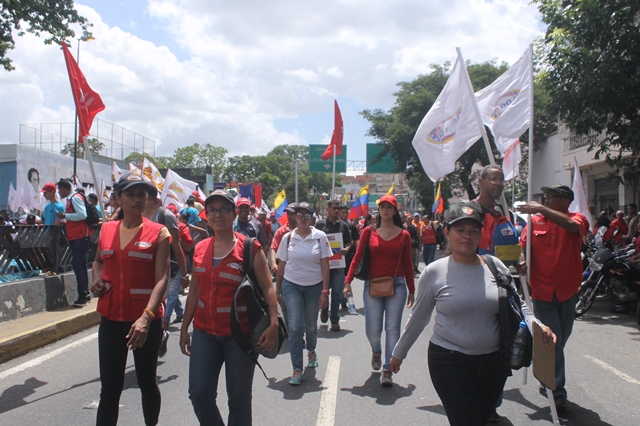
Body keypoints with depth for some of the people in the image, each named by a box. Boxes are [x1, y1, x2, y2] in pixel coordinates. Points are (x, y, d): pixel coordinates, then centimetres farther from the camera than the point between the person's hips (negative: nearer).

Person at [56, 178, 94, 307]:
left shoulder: (75, 197, -11)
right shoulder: (70, 199, 17)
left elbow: (82, 215, -22)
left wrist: (65, 216, -16)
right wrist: (66, 221, 9)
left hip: (80, 237, -10)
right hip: (75, 237, 10)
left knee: (77, 264, -11)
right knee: (80, 265, 14)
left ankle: (82, 297, -9)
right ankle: (85, 294, 22)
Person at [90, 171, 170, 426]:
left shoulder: (158, 232, -7)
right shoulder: (107, 229, 5)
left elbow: (162, 279, -16)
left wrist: (146, 317, -29)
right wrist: (97, 279, 3)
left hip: (146, 321, -3)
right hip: (111, 319, 3)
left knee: (147, 381, 15)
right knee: (109, 387, 5)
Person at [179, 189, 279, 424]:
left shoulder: (249, 247, -6)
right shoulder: (200, 249, 7)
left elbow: (267, 288, -9)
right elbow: (194, 291, 14)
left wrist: (273, 324, -21)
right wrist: (184, 328, 14)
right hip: (204, 332, 4)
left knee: (239, 398, 7)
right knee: (199, 394, 3)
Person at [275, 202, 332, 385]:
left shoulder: (320, 237, -4)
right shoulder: (288, 237, -1)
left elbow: (325, 265, -4)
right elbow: (281, 265, 5)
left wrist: (325, 291, -9)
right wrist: (277, 290, 6)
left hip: (314, 286, 0)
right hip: (291, 285, 0)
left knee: (311, 326, 14)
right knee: (295, 327, -7)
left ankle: (311, 351, 45)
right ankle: (297, 370, -1)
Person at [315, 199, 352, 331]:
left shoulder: (343, 225, 7)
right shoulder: (320, 224, 1)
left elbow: (349, 243, 13)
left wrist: (346, 249, -8)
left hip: (339, 262, 2)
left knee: (337, 293, 3)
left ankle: (334, 320, 13)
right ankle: (324, 307, 35)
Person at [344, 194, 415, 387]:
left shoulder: (403, 235, 3)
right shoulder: (369, 232, 2)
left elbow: (407, 264, 8)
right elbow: (357, 257, 1)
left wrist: (411, 290, 11)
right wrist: (348, 281, -6)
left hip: (397, 285, 0)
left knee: (392, 328, 0)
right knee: (372, 329, 2)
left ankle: (387, 370, 9)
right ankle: (376, 352, 36)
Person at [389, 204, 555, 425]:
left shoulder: (496, 267, 0)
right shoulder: (434, 272, -6)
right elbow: (418, 318, 3)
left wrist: (536, 325, -9)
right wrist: (398, 353, 11)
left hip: (494, 360, 3)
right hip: (449, 361, -3)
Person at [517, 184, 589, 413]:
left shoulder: (577, 218, -2)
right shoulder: (535, 220, 1)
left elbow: (572, 225, -26)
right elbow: (523, 244, 2)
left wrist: (542, 209, -29)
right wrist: (522, 261, -19)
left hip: (568, 290, 2)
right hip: (542, 290, -1)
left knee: (561, 340, 16)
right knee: (552, 341, -4)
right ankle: (558, 392, 5)